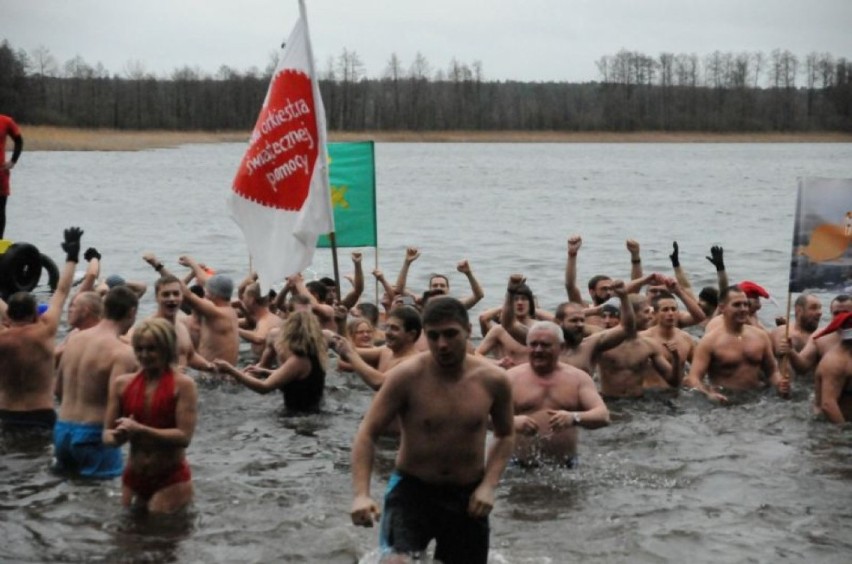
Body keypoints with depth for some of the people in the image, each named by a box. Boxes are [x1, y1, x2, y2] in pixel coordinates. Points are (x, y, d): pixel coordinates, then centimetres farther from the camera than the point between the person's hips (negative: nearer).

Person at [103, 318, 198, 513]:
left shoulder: (183, 384, -10)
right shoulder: (122, 384, 3)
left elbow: (184, 436, -17)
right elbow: (107, 435, 6)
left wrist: (140, 430, -23)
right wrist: (119, 435, -18)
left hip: (171, 480, -5)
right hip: (133, 478, 5)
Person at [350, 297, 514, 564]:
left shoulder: (493, 380, -7)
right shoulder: (407, 376, -16)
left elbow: (505, 435, 10)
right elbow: (368, 433, -14)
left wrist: (488, 485, -5)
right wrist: (361, 494, -26)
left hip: (467, 495, 3)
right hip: (411, 489, -3)